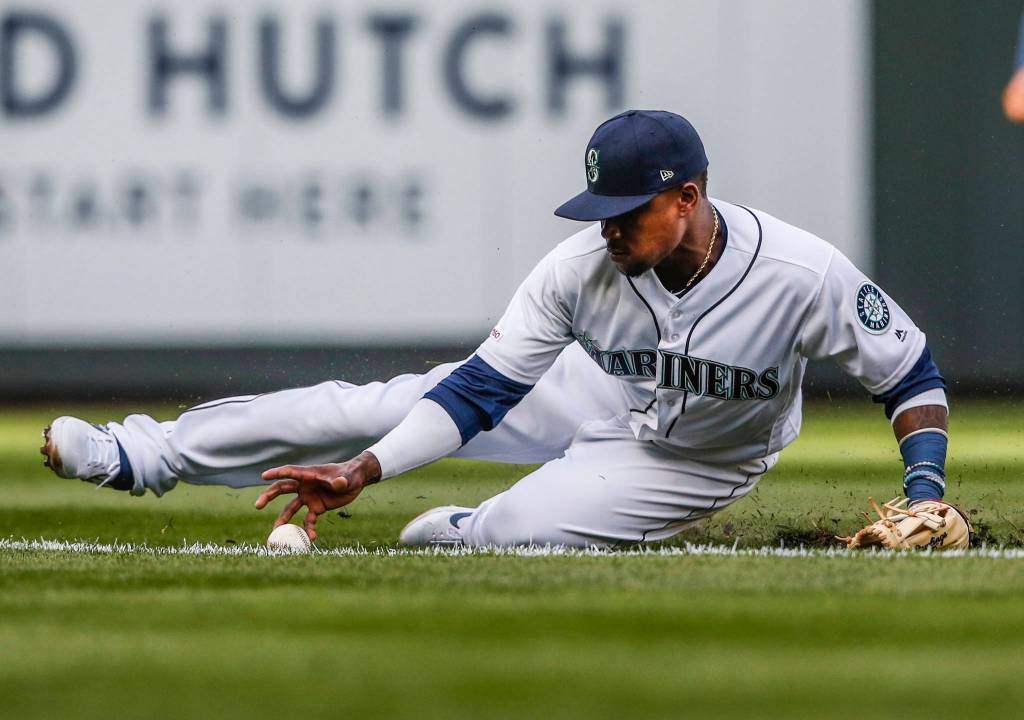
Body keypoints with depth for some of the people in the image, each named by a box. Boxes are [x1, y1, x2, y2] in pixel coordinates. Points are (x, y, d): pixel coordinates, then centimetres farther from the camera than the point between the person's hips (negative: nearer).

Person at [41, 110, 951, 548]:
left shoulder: (805, 275, -34)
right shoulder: (584, 265, -26)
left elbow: (912, 374, -20)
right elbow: (480, 391, -21)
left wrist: (925, 492, -34)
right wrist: (359, 475, -31)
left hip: (689, 463, -3)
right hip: (584, 391, 3)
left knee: (508, 532, -25)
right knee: (380, 403, -7)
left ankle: (458, 530, 15)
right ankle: (144, 455, 5)